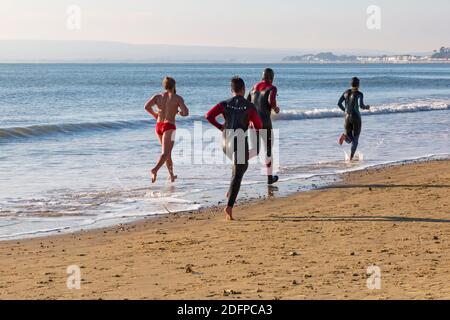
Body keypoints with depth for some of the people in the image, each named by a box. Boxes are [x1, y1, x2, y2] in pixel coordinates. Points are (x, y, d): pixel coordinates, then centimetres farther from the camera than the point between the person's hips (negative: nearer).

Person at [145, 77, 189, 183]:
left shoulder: (158, 97, 7)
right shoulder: (178, 98, -2)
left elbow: (147, 106, -9)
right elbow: (186, 113, -11)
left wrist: (154, 114, 9)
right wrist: (179, 112, 12)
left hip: (158, 126, 5)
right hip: (169, 126, -5)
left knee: (167, 151, 23)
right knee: (165, 153, -14)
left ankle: (171, 175, 30)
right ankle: (155, 170, -39)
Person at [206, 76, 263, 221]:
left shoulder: (225, 104, 1)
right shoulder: (249, 106, -6)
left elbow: (209, 116, -11)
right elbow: (259, 126, -5)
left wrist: (220, 127, 5)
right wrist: (251, 123, 18)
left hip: (226, 141, 5)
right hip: (241, 142, -4)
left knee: (242, 166, 33)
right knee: (237, 175, -4)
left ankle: (232, 191, 21)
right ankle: (229, 206, -18)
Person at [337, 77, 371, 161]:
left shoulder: (346, 92, 8)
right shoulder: (359, 94, -7)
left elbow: (339, 103, 6)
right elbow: (361, 106, -20)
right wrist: (366, 107, 2)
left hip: (347, 117, 4)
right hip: (356, 117, -4)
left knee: (349, 140, 13)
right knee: (355, 139, 8)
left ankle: (345, 135, -23)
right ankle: (351, 157, -7)